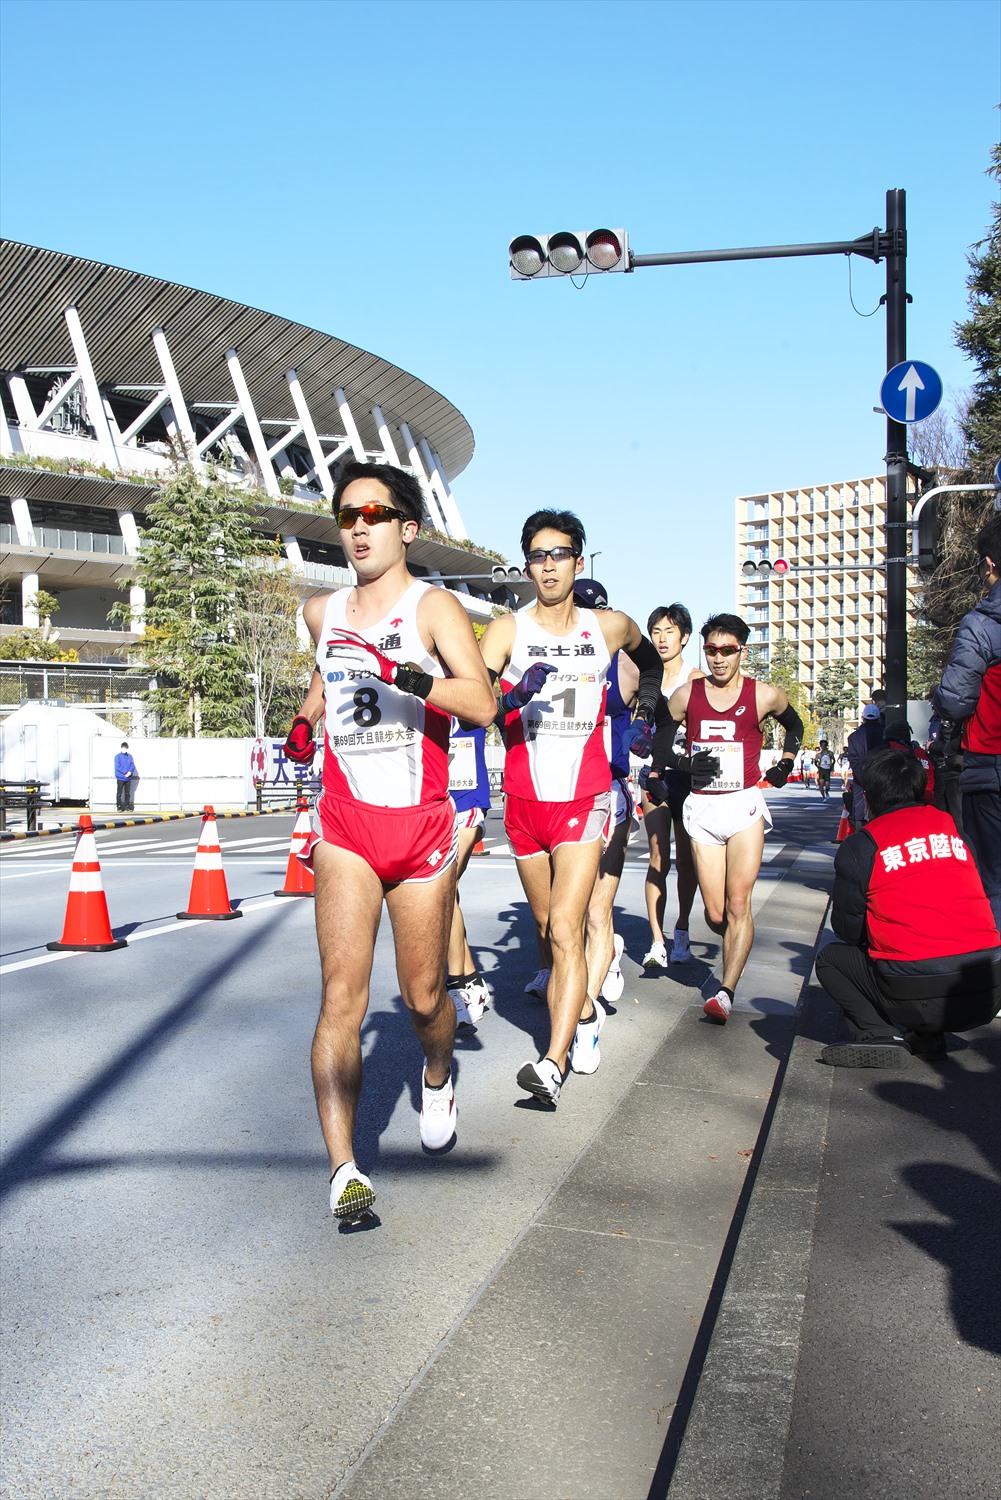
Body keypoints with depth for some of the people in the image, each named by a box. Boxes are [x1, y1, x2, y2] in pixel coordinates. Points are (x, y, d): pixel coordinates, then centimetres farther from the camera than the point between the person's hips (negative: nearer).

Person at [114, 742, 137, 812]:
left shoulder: (130, 756, 10)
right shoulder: (118, 756, -3)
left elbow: (132, 765, 5)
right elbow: (117, 767, -11)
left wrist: (130, 772, -14)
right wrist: (125, 772, -16)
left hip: (128, 778, 4)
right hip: (120, 778, -4)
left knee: (128, 793, 8)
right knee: (119, 793, -2)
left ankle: (127, 807, 14)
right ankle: (119, 807, 1)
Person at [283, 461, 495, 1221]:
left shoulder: (434, 607, -6)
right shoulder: (323, 612, 9)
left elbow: (483, 703, -21)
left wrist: (406, 674, -35)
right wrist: (307, 718, 13)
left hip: (423, 829, -2)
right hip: (345, 827, 2)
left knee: (423, 997, 11)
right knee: (343, 994, -11)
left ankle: (437, 1077, 45)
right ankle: (344, 1168, -6)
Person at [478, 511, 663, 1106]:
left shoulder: (612, 626, 3)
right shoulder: (507, 630, -4)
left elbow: (650, 659, 27)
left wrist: (646, 705, 17)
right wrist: (514, 696, -36)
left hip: (584, 801, -2)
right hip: (524, 803, 2)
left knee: (566, 928, -15)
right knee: (550, 931, 16)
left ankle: (554, 1063, -18)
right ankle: (586, 1012, 40)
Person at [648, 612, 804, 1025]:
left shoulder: (764, 695, 0)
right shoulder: (686, 694, 3)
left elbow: (795, 725, 22)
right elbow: (661, 739, 18)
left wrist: (784, 764, 15)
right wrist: (670, 768, 5)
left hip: (744, 804, -2)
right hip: (701, 806, 2)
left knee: (737, 904, -12)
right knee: (715, 915, 1)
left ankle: (726, 992, -13)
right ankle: (736, 950, 33)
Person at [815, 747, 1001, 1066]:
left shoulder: (859, 847, 0)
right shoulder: (951, 827, 13)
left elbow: (847, 928, 6)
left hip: (917, 997, -4)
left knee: (830, 959, 21)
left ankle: (880, 1034, -2)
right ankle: (928, 1036, 16)